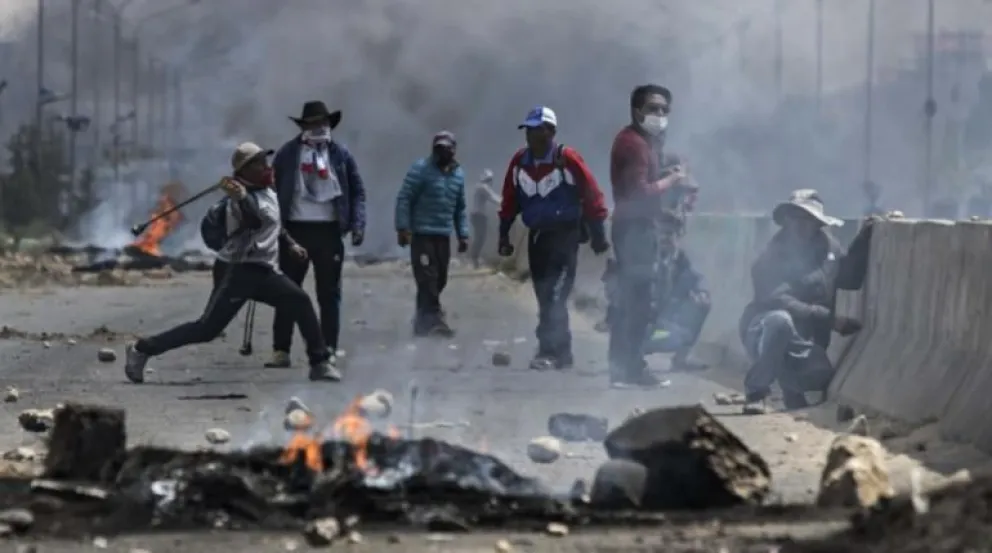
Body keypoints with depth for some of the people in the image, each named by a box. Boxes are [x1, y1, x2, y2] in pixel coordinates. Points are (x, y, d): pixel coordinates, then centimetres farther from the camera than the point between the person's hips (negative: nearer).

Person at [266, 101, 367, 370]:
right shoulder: (287, 153, 3)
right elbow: (272, 188, 3)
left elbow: (358, 190, 7)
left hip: (328, 230, 1)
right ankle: (281, 351, 4)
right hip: (295, 228, -1)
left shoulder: (340, 154, 5)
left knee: (329, 293, 5)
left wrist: (357, 224, -4)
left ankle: (329, 351, 11)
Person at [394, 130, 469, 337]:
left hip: (444, 236, 6)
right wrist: (403, 228, -15)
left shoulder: (458, 173, 13)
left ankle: (422, 321, 20)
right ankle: (433, 319, -12)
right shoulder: (421, 169, -6)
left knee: (439, 280, 8)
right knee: (427, 279, -12)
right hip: (422, 234, -6)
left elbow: (460, 208, 20)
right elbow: (404, 199, -8)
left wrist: (463, 234, 13)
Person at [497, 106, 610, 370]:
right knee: (545, 296, 8)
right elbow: (510, 200, 11)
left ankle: (550, 351, -14)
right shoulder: (519, 161, 2)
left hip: (565, 234, -6)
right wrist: (504, 234, 10)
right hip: (536, 235, 6)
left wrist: (598, 235, -6)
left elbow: (592, 195, -9)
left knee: (554, 295, -14)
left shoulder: (567, 159, -14)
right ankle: (561, 352, 17)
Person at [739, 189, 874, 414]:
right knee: (780, 320, -39)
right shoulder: (772, 257, -18)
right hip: (764, 334, -5)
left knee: (822, 377, -24)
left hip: (804, 339, 5)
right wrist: (830, 318, -32)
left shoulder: (826, 245, 0)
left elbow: (851, 279, 10)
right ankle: (756, 391, -22)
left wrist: (864, 238, -1)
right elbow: (779, 302, -29)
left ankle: (789, 381, 13)